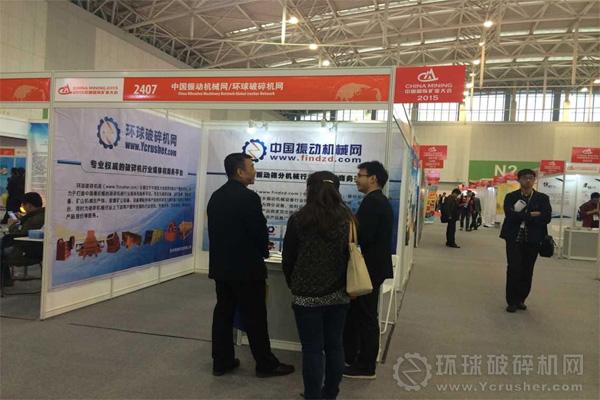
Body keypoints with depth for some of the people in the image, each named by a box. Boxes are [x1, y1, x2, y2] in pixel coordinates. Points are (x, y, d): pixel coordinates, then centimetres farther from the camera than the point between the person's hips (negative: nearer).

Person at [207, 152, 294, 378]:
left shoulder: (216, 196, 8)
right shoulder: (248, 197, -17)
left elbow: (217, 229, 11)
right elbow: (260, 231, -16)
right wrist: (263, 251, 6)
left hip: (221, 265, 8)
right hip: (245, 267, -8)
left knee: (223, 313, 13)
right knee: (255, 317, 3)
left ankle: (222, 362, 22)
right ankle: (266, 364, 14)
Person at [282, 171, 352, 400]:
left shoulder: (299, 219, -9)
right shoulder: (347, 218, 0)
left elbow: (288, 258, -2)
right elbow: (353, 254, 8)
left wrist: (293, 285, 15)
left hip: (308, 295, -3)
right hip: (338, 293, 4)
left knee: (312, 349, 4)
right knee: (335, 346, 14)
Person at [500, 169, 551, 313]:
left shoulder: (543, 198, 5)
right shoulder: (511, 197, 3)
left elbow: (546, 218, -9)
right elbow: (510, 215, -13)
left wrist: (521, 216, -11)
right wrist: (531, 215, -15)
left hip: (533, 239, 2)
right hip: (514, 238, -1)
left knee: (527, 271, 7)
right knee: (514, 269, -5)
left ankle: (521, 299, 22)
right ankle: (512, 301, 5)